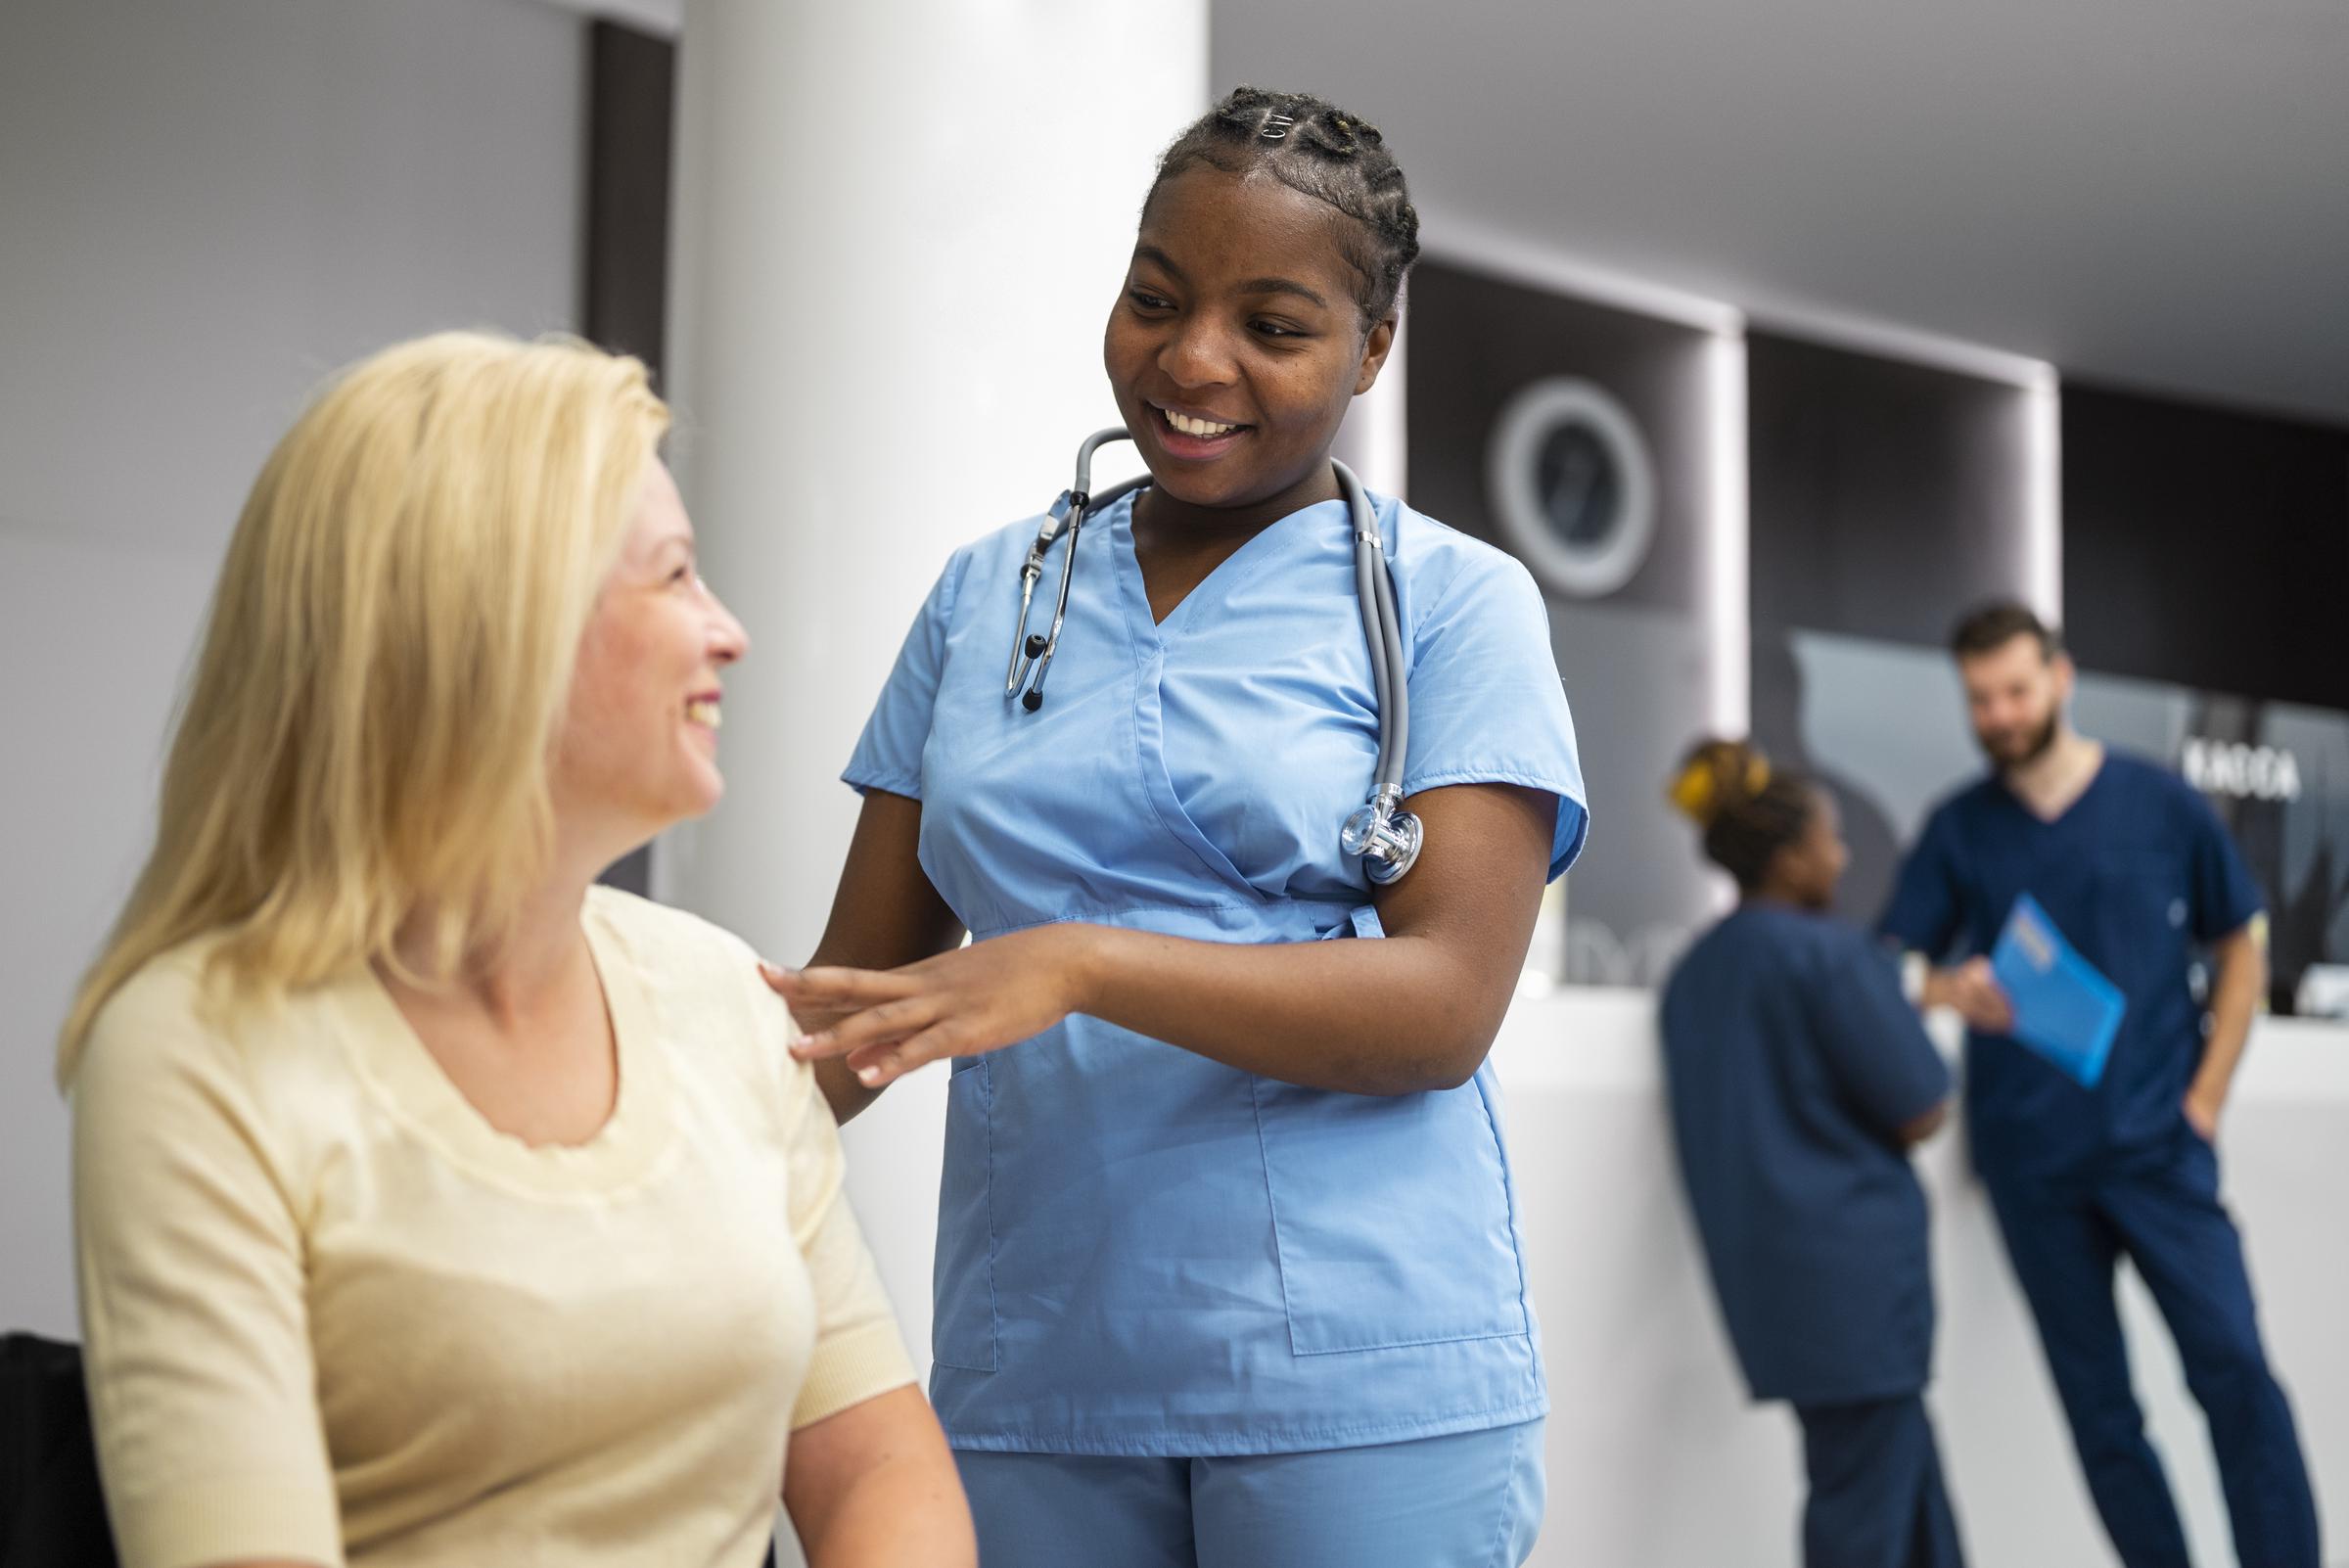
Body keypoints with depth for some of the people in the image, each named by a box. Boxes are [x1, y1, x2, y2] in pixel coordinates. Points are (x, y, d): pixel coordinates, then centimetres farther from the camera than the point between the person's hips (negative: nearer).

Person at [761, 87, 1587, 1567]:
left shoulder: (1457, 601, 0)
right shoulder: (988, 596, 11)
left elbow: (1447, 1002, -11)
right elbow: (858, 984, 9)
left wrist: (1081, 964, -23)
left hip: (1363, 1383, -3)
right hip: (1032, 1375, 3)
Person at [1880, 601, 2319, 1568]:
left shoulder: (2160, 804, 4)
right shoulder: (1958, 829, 7)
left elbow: (2240, 952, 11)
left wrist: (2205, 1098, 2)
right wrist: (1953, 991, -19)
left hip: (2158, 1143, -1)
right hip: (2032, 1156, 2)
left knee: (2234, 1371, -12)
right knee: (2098, 1406, 5)